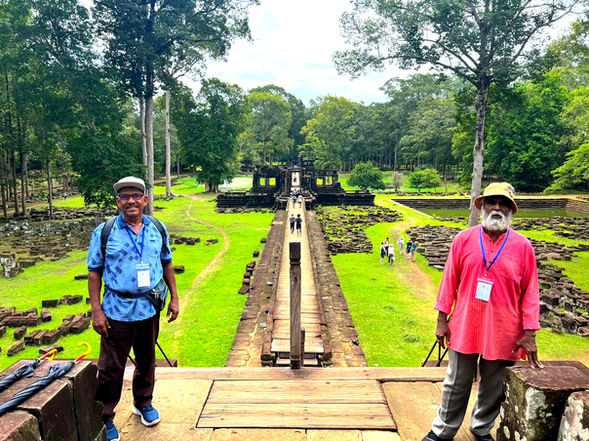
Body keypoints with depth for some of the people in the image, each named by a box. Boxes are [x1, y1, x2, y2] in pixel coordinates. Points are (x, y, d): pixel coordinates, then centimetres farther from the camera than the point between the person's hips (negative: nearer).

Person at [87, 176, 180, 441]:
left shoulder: (157, 229, 2)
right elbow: (94, 273, -4)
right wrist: (96, 311, -9)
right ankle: (103, 419, 26)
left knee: (146, 360, 19)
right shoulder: (104, 232, -6)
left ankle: (143, 403, 40)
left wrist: (174, 298, 7)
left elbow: (167, 264, 10)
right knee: (111, 368, 7)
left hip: (150, 308, 3)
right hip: (117, 311, -3)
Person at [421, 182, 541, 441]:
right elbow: (449, 281, -1)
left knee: (493, 388, 17)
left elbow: (530, 292, -2)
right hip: (465, 327, 0)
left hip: (503, 333, 0)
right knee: (456, 385, 14)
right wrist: (442, 320, -1)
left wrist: (529, 333, -4)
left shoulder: (522, 247, -4)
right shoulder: (464, 239, -3)